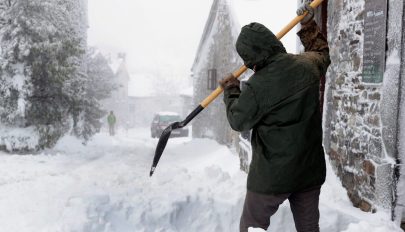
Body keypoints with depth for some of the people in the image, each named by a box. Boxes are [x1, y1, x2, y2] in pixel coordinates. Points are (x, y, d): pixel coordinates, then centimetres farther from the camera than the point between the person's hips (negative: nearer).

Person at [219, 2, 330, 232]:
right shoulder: (308, 65, -4)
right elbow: (322, 52, 22)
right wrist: (309, 25, 32)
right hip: (311, 169, 6)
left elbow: (238, 120, -6)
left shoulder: (257, 86, -23)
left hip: (271, 175, -6)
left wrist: (231, 91, 9)